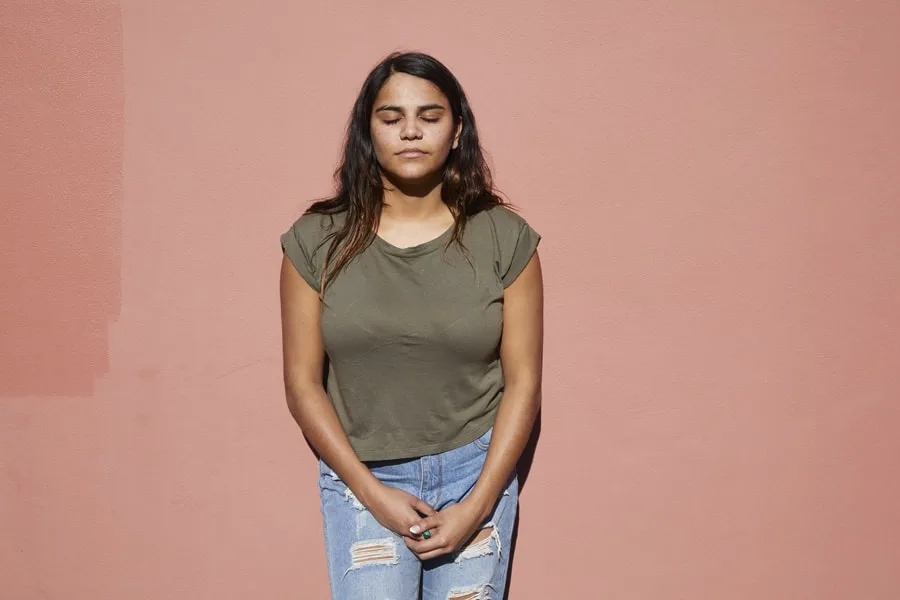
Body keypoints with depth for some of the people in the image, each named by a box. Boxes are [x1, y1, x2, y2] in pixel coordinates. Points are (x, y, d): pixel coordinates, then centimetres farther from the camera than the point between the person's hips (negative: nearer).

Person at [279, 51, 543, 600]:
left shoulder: (504, 237, -4)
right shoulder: (319, 241, -3)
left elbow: (523, 383, -3)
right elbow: (303, 383, -1)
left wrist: (477, 506, -9)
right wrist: (373, 493, -8)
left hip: (476, 472, 1)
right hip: (362, 476, 0)